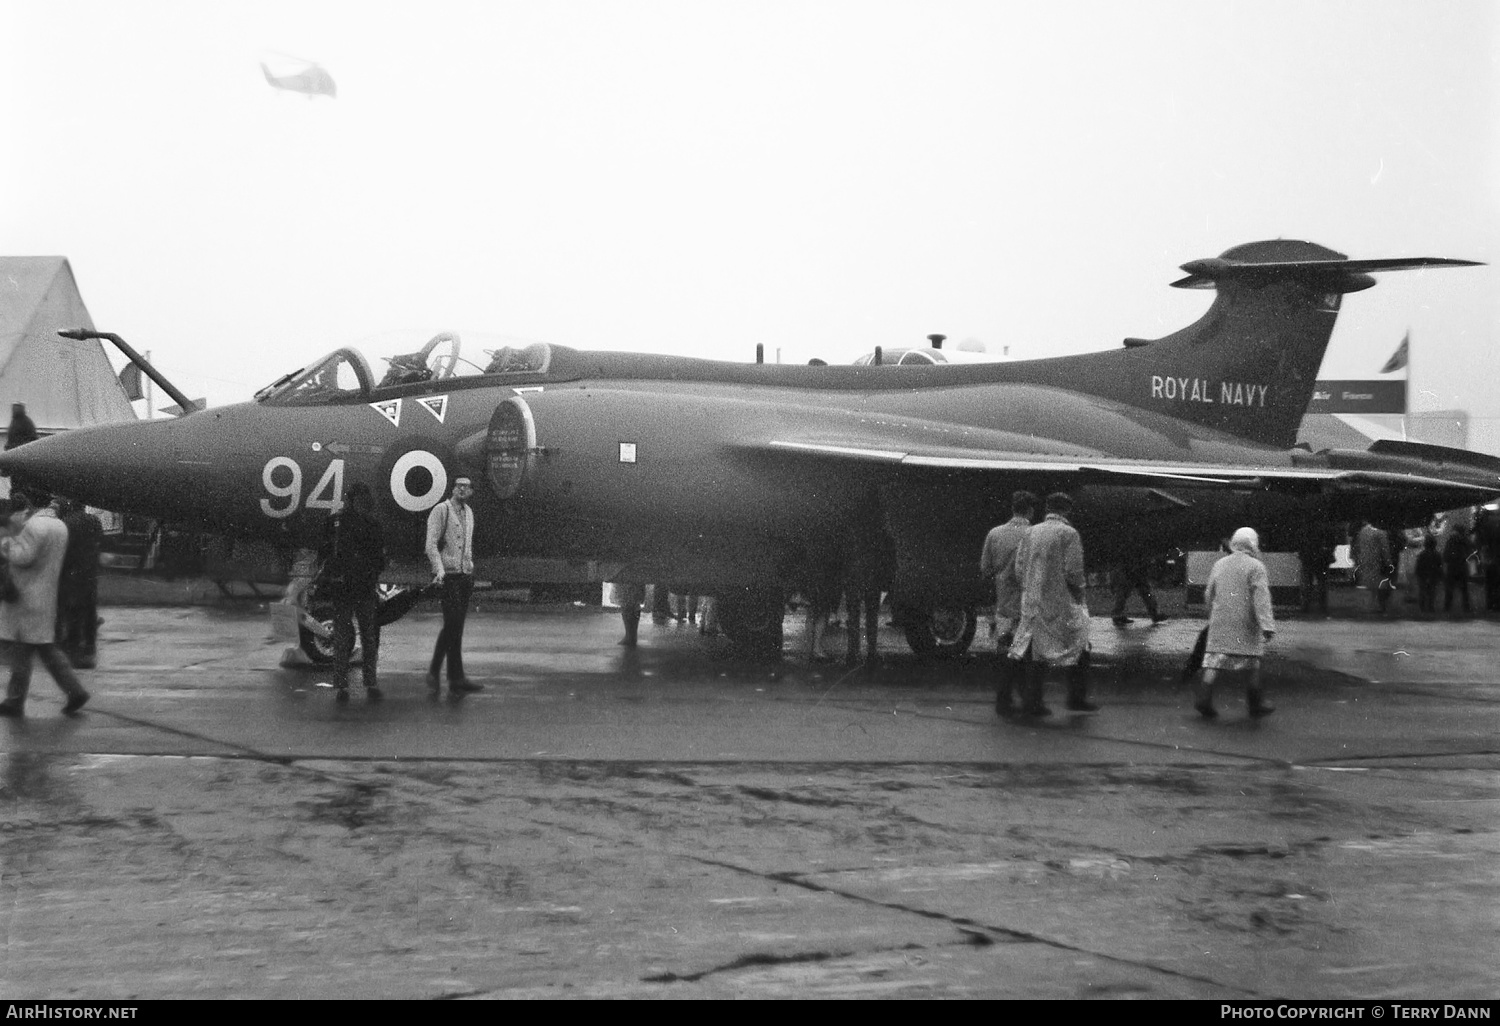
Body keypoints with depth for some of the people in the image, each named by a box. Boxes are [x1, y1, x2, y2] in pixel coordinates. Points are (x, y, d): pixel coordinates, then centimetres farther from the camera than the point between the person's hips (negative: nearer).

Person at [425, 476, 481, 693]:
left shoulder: (468, 512, 16)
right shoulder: (440, 510, -6)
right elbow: (431, 544, -13)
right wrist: (439, 569, -23)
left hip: (466, 575, 8)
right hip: (448, 575, -8)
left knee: (456, 626, 7)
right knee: (452, 624, -11)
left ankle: (435, 671, 14)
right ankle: (456, 677, -7)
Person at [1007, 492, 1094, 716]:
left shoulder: (1031, 533, 8)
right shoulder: (1069, 533, -9)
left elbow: (1019, 569, 6)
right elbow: (1073, 571, -14)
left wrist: (1030, 591, 15)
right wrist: (1079, 593, 1)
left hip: (1032, 602, 5)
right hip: (1060, 602, -5)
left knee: (1037, 651, 10)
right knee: (1079, 647, 10)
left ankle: (1031, 703, 6)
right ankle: (1076, 698, 10)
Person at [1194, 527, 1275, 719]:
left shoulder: (1219, 565, 9)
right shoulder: (1255, 567, -6)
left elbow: (1209, 595, 14)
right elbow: (1261, 598, -15)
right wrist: (1267, 626, -19)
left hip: (1220, 624, 4)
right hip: (1246, 624, -4)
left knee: (1215, 660, 1)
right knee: (1251, 663, 9)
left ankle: (1203, 696, -13)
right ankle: (1255, 703, 17)